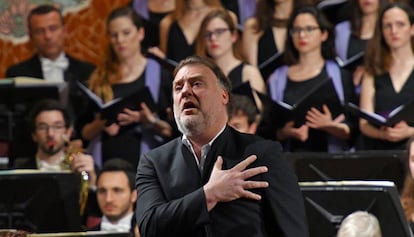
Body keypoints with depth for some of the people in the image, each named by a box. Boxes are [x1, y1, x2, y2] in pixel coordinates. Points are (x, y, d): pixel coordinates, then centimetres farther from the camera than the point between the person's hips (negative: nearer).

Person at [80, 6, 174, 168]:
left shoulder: (161, 75, 5)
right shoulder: (99, 79, 12)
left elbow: (176, 131, 2)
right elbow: (85, 133, 13)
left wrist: (151, 121, -14)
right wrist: (100, 124, -6)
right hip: (105, 164, 2)